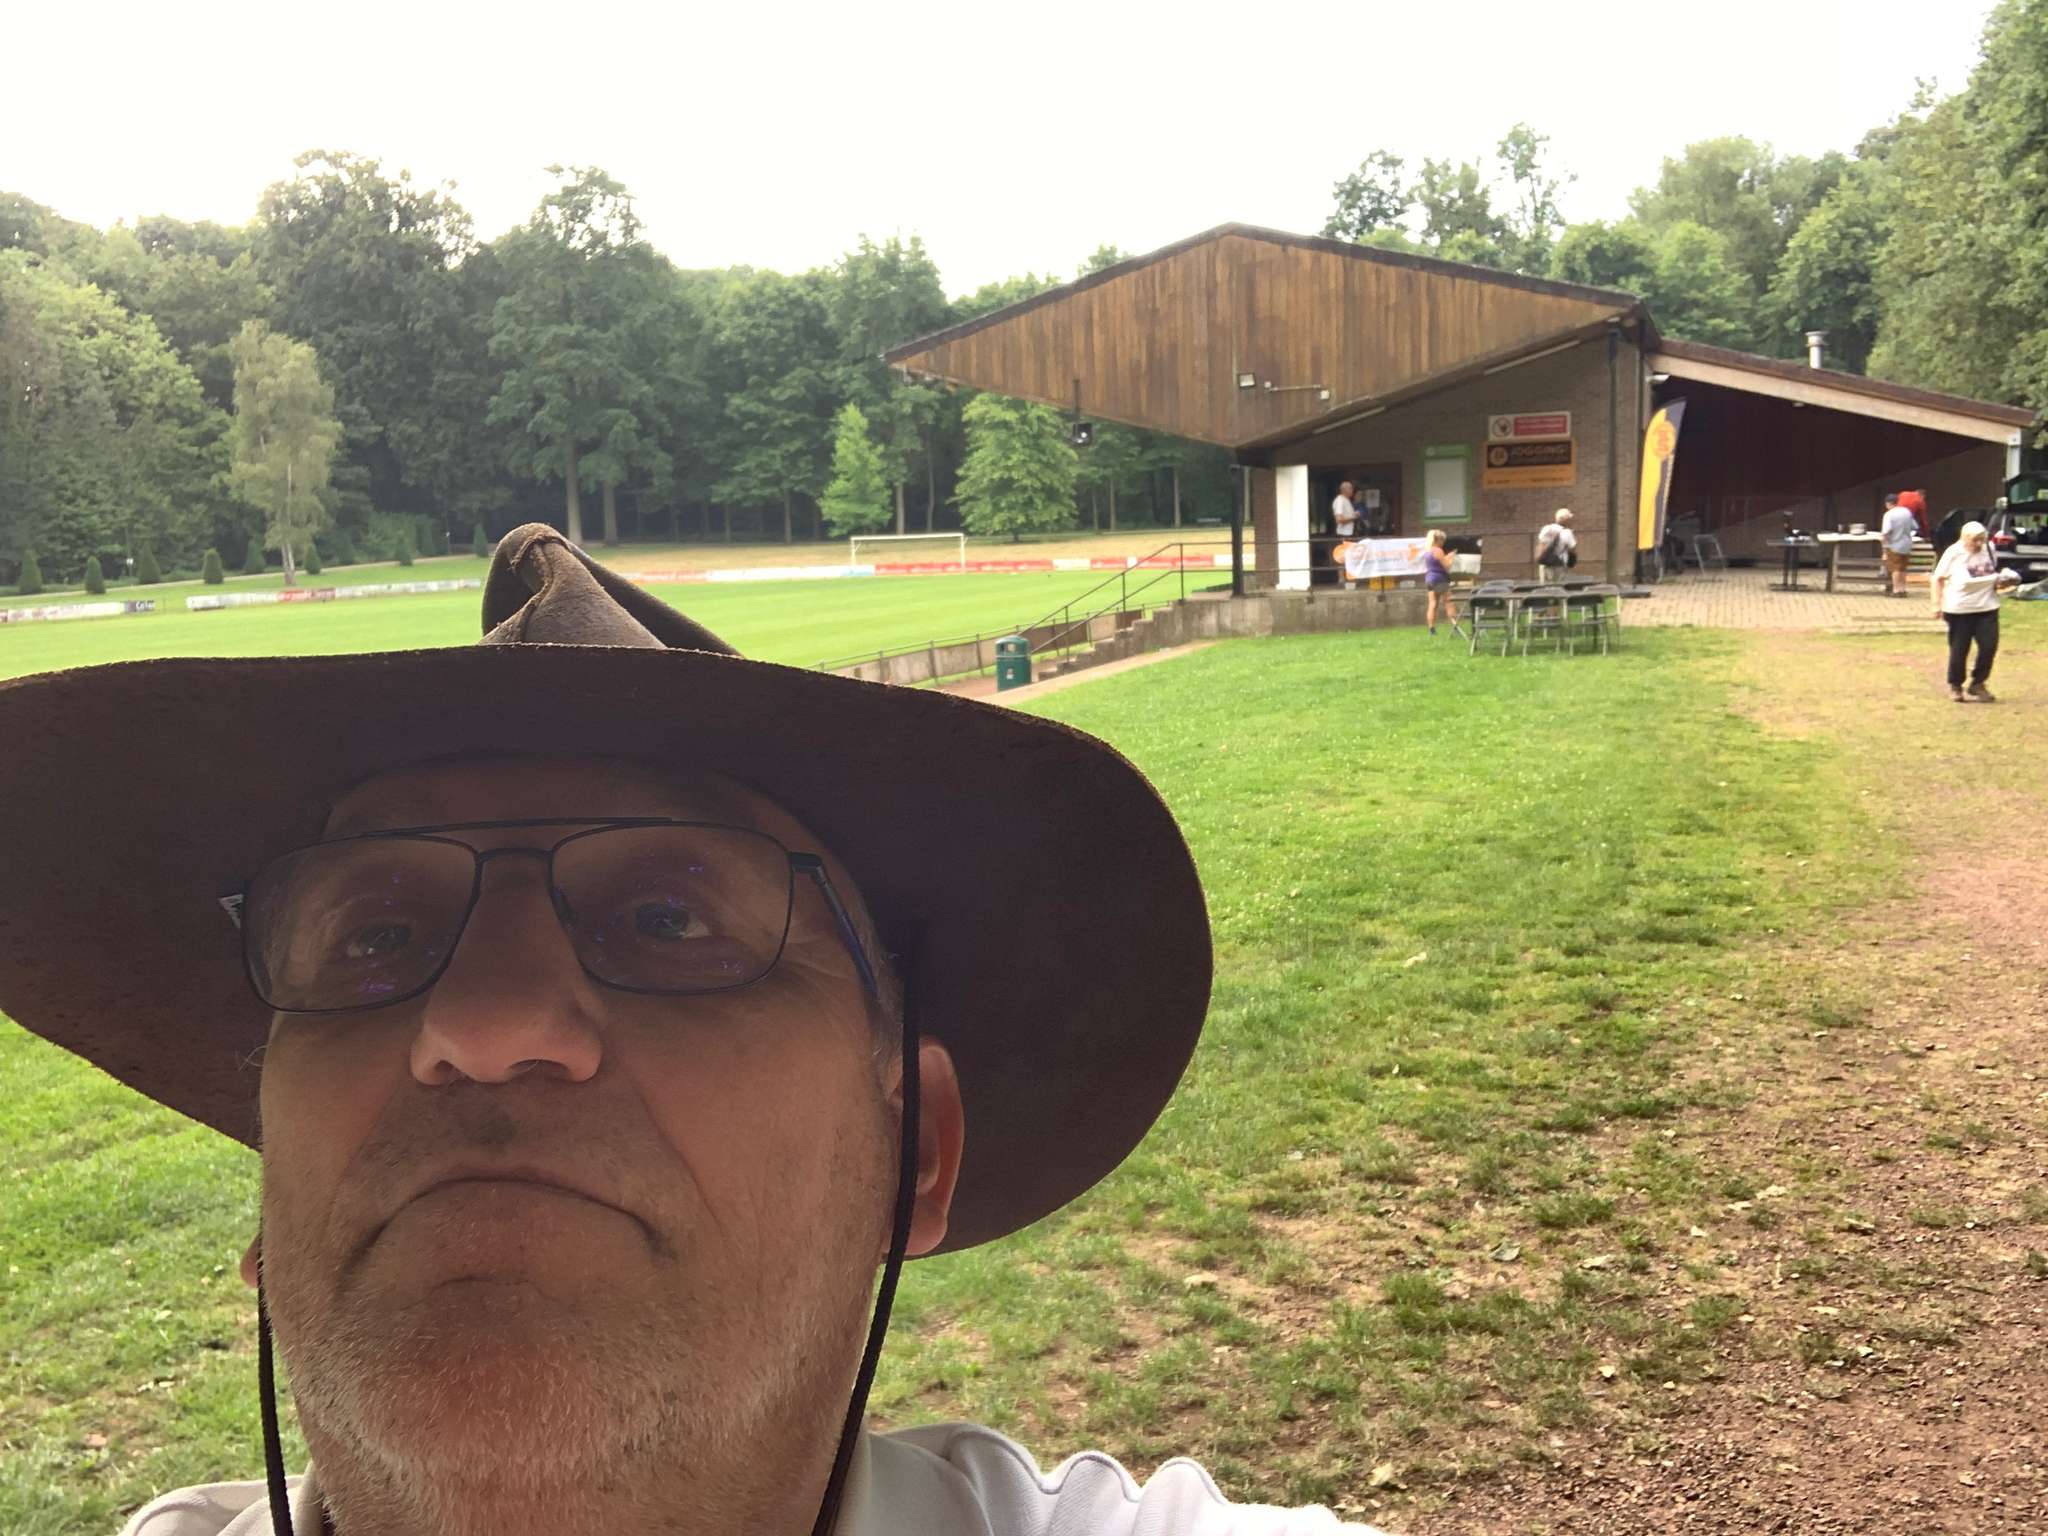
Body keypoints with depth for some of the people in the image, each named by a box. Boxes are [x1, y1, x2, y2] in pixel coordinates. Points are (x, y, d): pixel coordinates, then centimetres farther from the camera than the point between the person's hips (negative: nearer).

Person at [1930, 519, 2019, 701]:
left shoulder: (1989, 550, 4)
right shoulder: (1953, 553, -8)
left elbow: (1994, 575, 20)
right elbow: (1938, 579, -3)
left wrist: (2002, 581, -1)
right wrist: (1938, 603, -10)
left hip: (1987, 607, 4)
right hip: (1959, 609, -4)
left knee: (1989, 646, -2)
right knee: (1959, 650, 4)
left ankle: (1978, 684, 16)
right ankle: (1955, 686, 22)